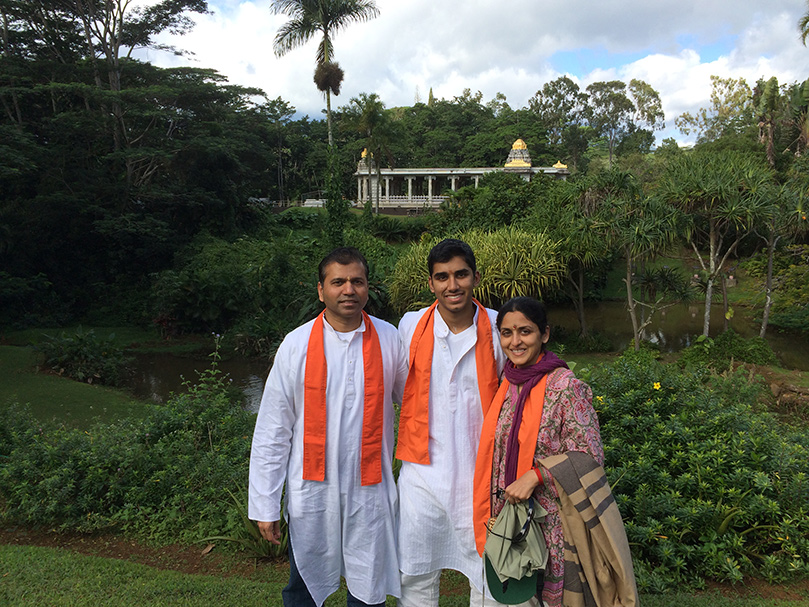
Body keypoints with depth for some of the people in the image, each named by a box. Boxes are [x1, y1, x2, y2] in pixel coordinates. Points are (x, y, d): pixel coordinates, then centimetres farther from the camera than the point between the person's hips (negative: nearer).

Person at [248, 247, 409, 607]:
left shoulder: (389, 339, -3)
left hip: (371, 492, 1)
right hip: (311, 492, 0)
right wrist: (265, 506, -3)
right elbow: (271, 431, -2)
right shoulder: (297, 345, -6)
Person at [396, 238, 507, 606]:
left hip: (480, 471, -1)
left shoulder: (498, 329, -5)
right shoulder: (410, 326, -3)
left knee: (489, 576, 11)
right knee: (417, 575, 14)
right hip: (422, 471, 1)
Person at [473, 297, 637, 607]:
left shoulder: (566, 387, -14)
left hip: (554, 521, -5)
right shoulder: (507, 385, 6)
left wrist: (535, 476, -22)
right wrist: (494, 516, 12)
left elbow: (588, 454, -14)